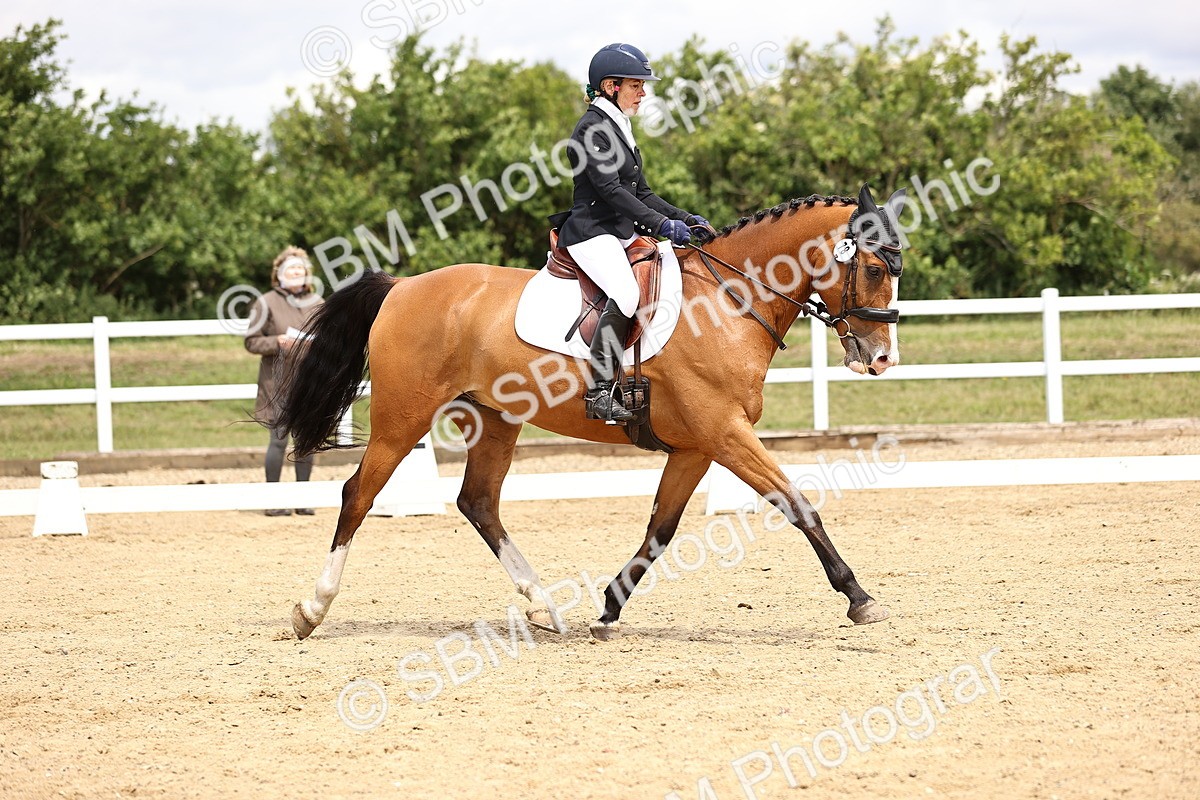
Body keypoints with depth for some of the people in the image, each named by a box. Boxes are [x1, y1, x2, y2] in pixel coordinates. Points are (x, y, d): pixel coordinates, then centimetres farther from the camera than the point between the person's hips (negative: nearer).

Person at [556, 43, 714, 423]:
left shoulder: (619, 129, 20)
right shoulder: (593, 128, -10)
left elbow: (641, 193, 22)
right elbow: (609, 189, -21)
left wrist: (686, 219, 10)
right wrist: (661, 224, -27)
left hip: (623, 235, 10)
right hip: (593, 233, -10)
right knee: (625, 293, -33)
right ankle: (600, 391, -33)